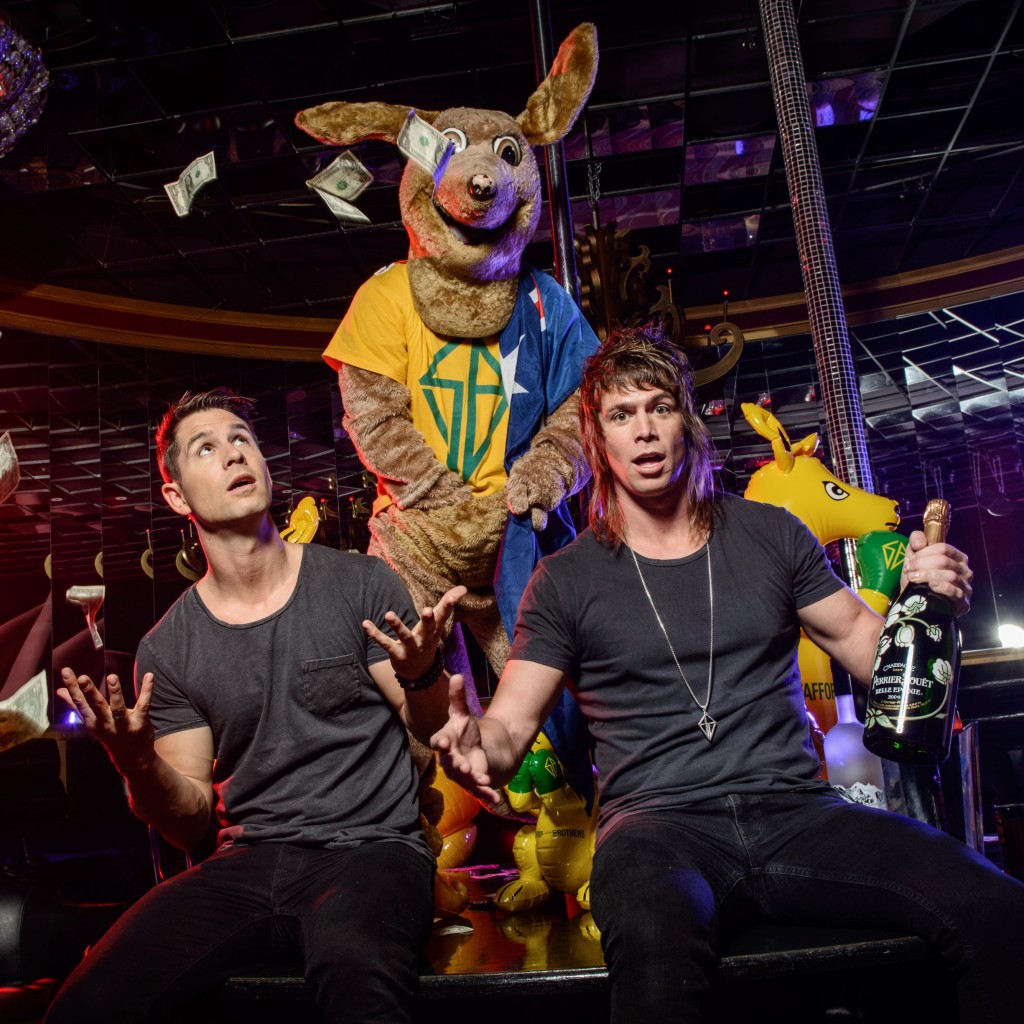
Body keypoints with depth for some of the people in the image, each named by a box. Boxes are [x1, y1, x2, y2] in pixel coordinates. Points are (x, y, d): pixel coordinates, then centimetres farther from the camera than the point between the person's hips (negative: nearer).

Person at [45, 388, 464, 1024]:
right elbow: (193, 823, 10)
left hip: (372, 848, -3)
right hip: (247, 862, 4)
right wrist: (139, 764, -11)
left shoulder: (361, 584, 1)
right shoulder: (167, 650, 7)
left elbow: (436, 735, 3)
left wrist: (422, 674, -19)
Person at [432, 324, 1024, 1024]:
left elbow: (868, 650, 16)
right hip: (659, 822, -2)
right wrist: (474, 742, -19)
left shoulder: (770, 535, 14)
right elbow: (511, 727, 4)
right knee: (655, 945, -38)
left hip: (795, 810, 3)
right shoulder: (566, 579, 7)